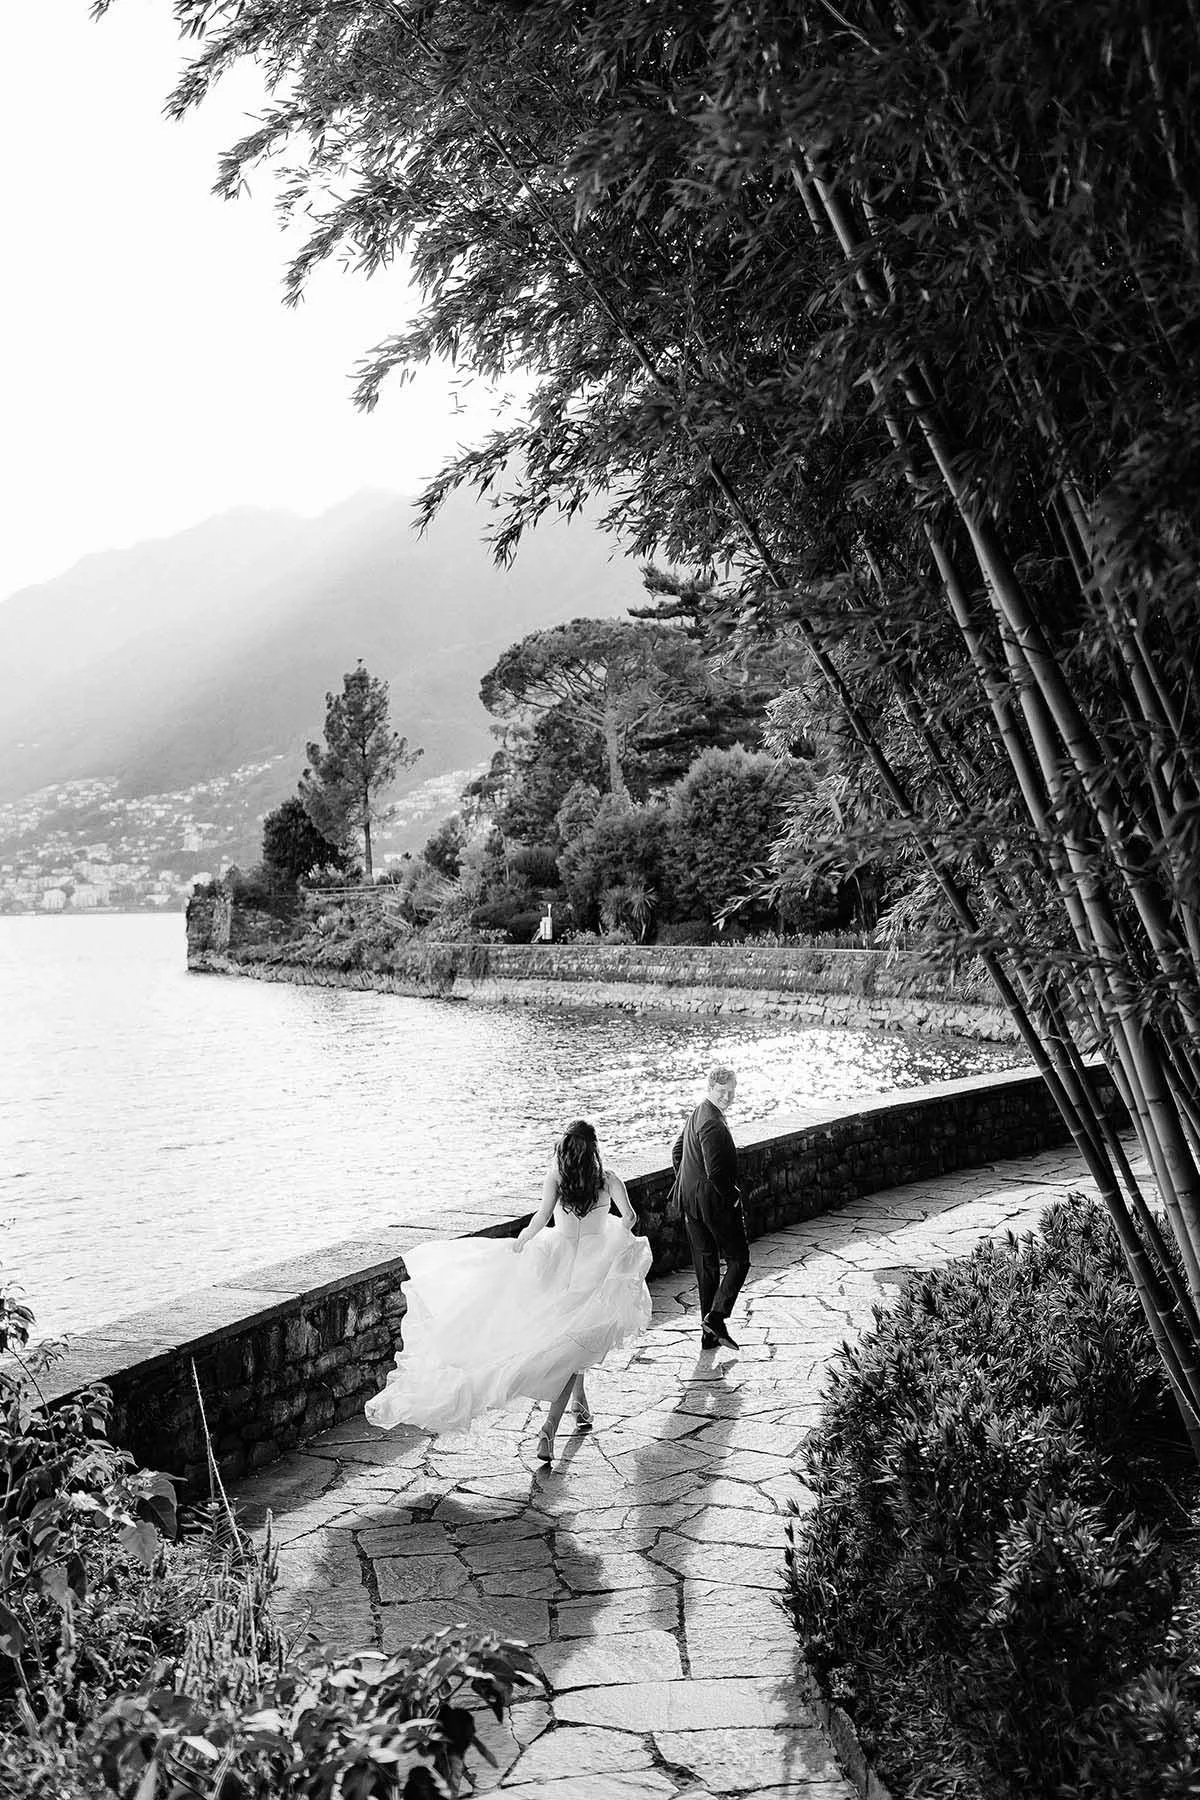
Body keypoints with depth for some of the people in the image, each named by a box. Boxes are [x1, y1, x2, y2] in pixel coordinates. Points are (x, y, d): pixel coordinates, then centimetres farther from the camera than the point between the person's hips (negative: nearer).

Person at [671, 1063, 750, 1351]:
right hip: (716, 1203, -9)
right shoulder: (713, 1123, -22)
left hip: (691, 1202, 9)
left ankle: (709, 1334, 19)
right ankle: (715, 1316, -7)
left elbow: (677, 1152, 19)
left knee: (705, 1265, 13)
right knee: (738, 1261, 4)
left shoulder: (696, 1114, 10)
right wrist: (731, 1197, -12)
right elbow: (715, 1171, -26)